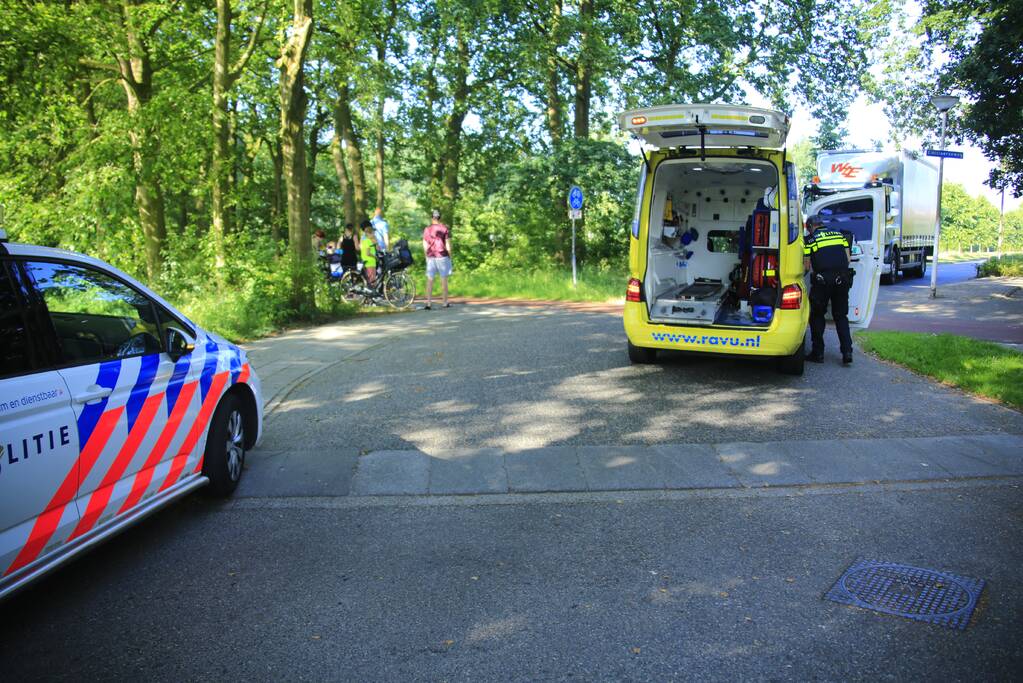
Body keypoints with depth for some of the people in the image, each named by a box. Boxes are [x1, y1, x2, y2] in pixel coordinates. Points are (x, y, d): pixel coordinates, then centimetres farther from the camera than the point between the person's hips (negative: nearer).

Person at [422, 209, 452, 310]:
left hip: (431, 257, 2)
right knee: (444, 279, 6)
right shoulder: (445, 228, -4)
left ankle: (429, 303, -1)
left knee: (429, 280, 3)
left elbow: (425, 245, 7)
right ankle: (445, 302, 12)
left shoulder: (427, 229, 4)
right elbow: (448, 244, -6)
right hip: (442, 256, -2)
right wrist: (449, 256, 4)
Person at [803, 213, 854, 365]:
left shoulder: (810, 239, 3)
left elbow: (806, 266, 2)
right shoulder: (840, 234, 15)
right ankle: (847, 351, 4)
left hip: (822, 280, -4)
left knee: (817, 316, 10)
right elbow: (848, 258, 14)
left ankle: (818, 353, 10)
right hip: (842, 278, 4)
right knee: (841, 316, 14)